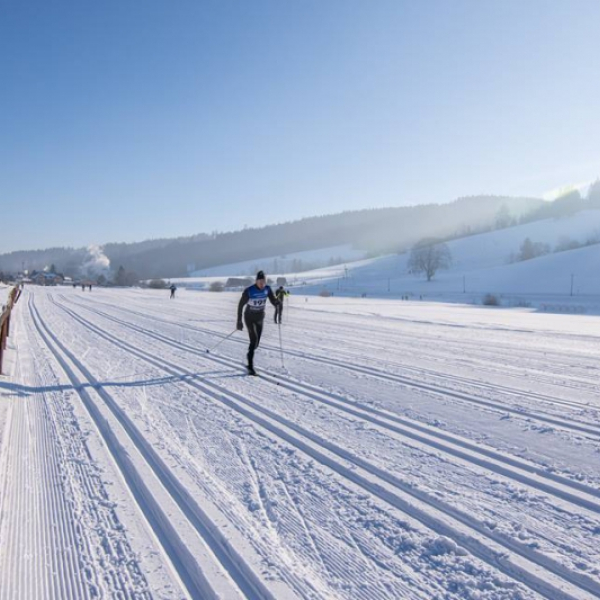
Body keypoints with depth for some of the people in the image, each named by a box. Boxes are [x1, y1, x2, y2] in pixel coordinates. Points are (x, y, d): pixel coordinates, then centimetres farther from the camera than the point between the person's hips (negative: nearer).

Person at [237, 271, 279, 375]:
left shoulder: (267, 289, -11)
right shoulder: (248, 291, -22)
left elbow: (274, 302, -8)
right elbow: (240, 305, -13)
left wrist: (277, 302, -33)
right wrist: (239, 321, -13)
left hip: (260, 318, 4)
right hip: (249, 318, -4)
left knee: (257, 342, 10)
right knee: (254, 340, -18)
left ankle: (250, 354, 42)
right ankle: (250, 366, -12)